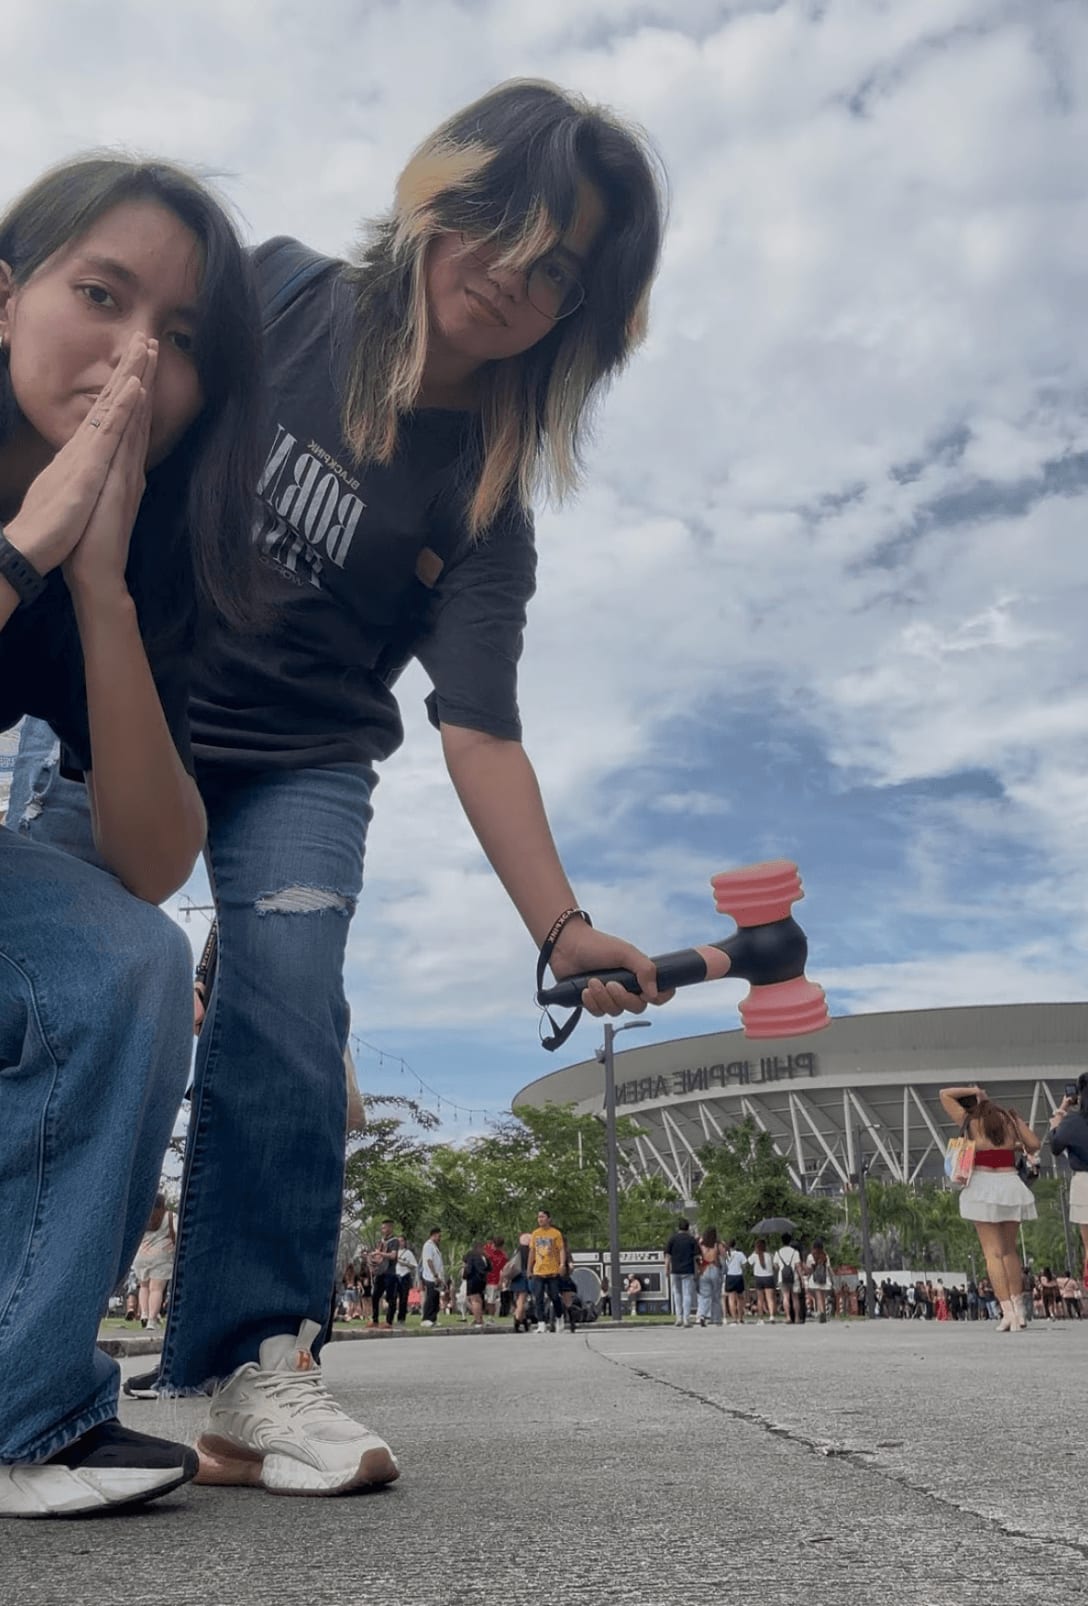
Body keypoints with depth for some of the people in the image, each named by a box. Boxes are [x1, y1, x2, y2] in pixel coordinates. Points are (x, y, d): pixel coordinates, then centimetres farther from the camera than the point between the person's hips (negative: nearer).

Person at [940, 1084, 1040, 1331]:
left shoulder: (969, 1121, 3)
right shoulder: (1010, 1118, 10)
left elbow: (944, 1094, 9)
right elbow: (1034, 1146, 7)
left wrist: (973, 1091, 12)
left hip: (983, 1185, -4)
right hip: (1011, 1184, 4)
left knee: (993, 1252, -3)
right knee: (1009, 1250, 16)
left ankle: (1008, 1312, -12)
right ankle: (1018, 1308, 16)